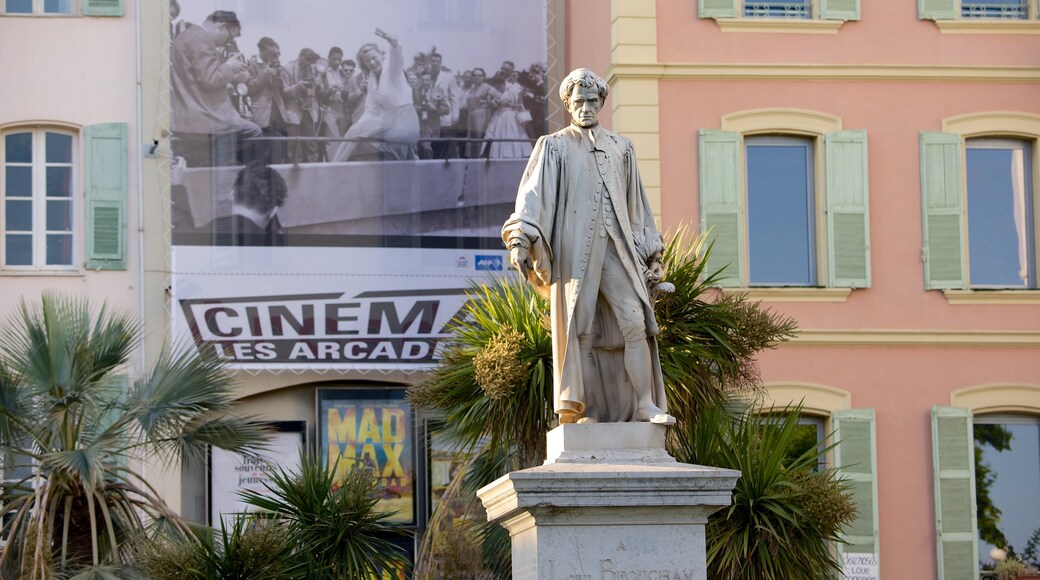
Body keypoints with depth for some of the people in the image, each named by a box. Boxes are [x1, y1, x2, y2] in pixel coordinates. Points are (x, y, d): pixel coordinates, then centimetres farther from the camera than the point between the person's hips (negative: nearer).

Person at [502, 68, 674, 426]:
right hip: (574, 248, -2)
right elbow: (534, 194, -5)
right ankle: (582, 411, -1)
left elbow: (635, 205, 20)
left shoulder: (620, 149, 19)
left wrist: (651, 256, 13)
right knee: (579, 328, -5)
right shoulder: (554, 147, 9)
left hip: (616, 248, 2)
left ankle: (645, 405, -11)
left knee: (635, 322, -11)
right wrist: (520, 238, -22)